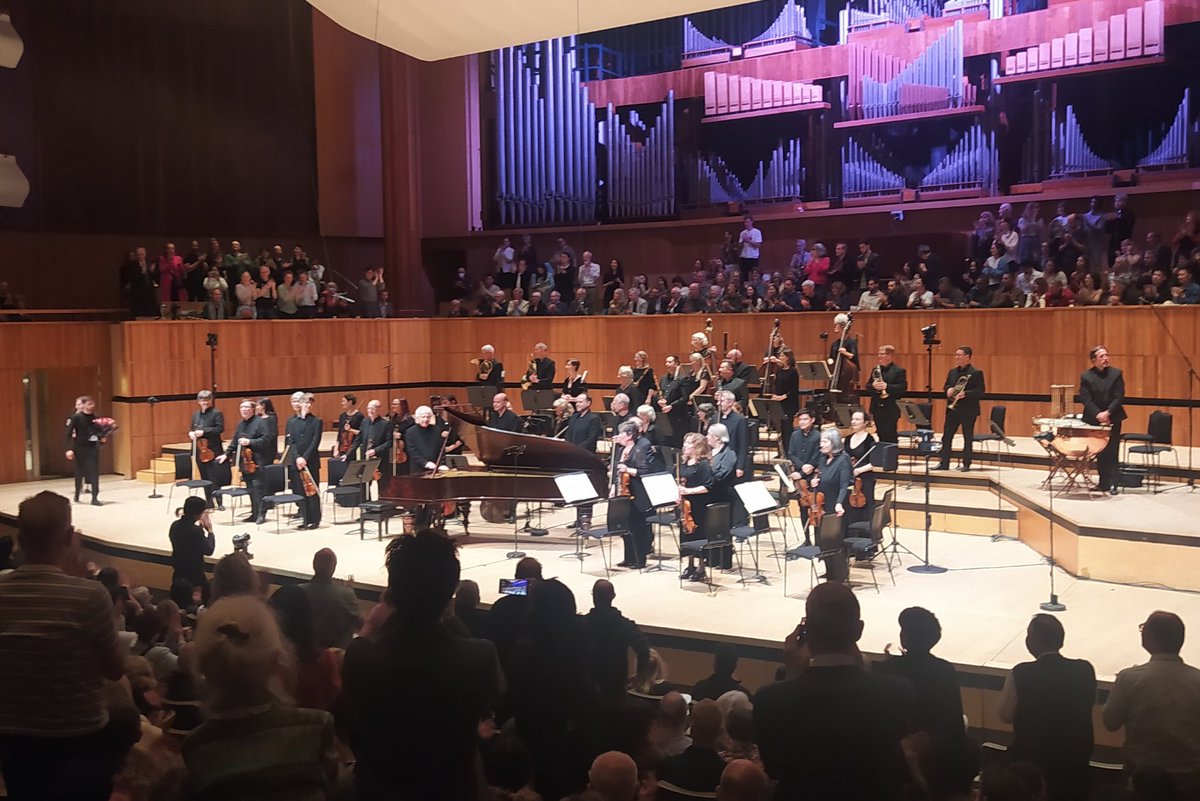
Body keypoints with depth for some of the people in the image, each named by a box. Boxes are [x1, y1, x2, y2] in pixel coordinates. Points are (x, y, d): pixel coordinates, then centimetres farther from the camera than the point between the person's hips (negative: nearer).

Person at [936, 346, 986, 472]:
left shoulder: (976, 373, -7)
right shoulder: (952, 372, 12)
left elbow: (980, 391, -12)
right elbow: (946, 386, 18)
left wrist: (965, 394, -25)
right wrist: (948, 389, -5)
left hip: (968, 410, -6)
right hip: (952, 409, 6)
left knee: (968, 438, 2)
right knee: (946, 437, 4)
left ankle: (966, 464, 10)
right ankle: (944, 463, 9)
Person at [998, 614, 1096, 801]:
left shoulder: (1020, 673, -23)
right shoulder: (1084, 669, -14)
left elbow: (1005, 715, -10)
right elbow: (1090, 703, 5)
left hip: (1031, 757, -3)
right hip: (1076, 756, 3)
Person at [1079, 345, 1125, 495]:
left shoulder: (1116, 374, -1)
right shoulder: (1086, 377, -2)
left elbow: (1119, 397, -6)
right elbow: (1086, 400, -7)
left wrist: (1107, 412, -18)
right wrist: (1098, 415, -19)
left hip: (1113, 419, 0)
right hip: (1094, 420, 0)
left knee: (1112, 453, -3)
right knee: (1100, 453, 7)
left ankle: (1112, 484, -1)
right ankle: (1104, 482, 15)